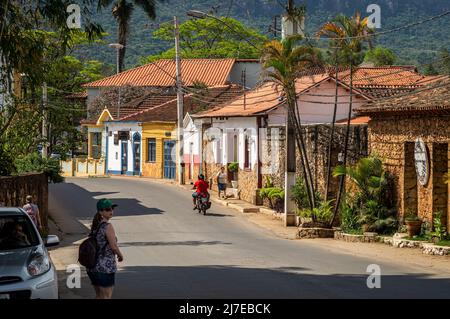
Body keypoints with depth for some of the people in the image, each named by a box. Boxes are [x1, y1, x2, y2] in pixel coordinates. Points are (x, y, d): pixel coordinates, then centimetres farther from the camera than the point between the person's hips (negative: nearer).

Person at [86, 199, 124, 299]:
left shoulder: (95, 226, 8)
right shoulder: (108, 226, -15)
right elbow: (114, 246, -17)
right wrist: (120, 255, 2)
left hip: (93, 267, 8)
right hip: (106, 267, -8)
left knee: (98, 296, 19)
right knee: (106, 297, 2)